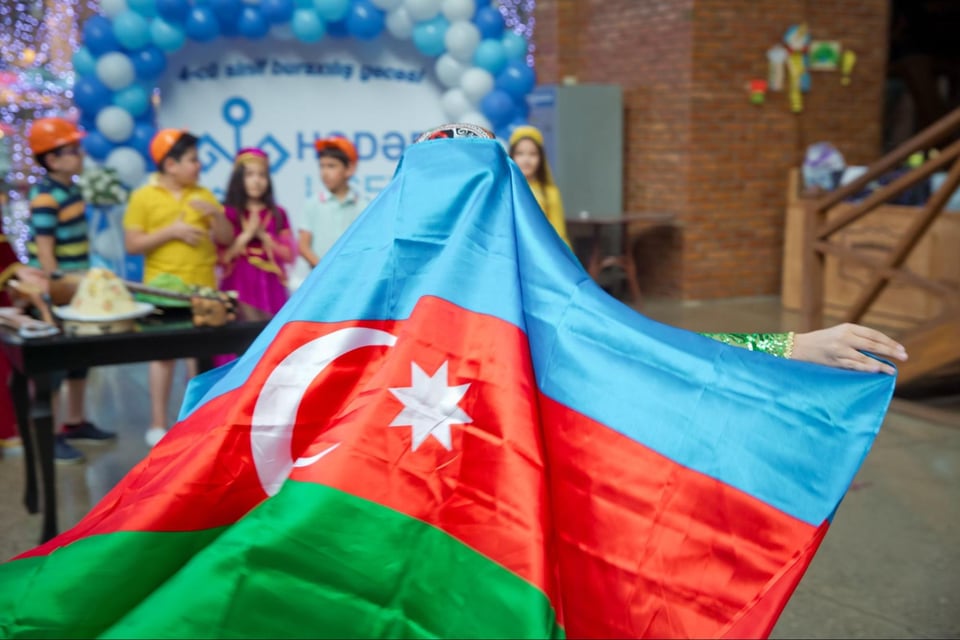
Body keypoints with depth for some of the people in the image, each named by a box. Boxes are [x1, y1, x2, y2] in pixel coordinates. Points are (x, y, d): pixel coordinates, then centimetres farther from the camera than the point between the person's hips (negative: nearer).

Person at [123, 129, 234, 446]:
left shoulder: (202, 194, 8)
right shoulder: (143, 197, -4)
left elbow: (226, 238, 7)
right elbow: (132, 244, -9)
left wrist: (215, 214, -12)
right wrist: (171, 231, -17)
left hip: (202, 287, 3)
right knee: (163, 354, 3)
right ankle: (158, 424, 10)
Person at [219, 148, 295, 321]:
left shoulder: (277, 214, 9)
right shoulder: (228, 213, 1)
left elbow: (290, 254, 4)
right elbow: (221, 257, -5)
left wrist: (263, 236, -7)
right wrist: (247, 234, -12)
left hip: (270, 288, 3)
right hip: (239, 287, -3)